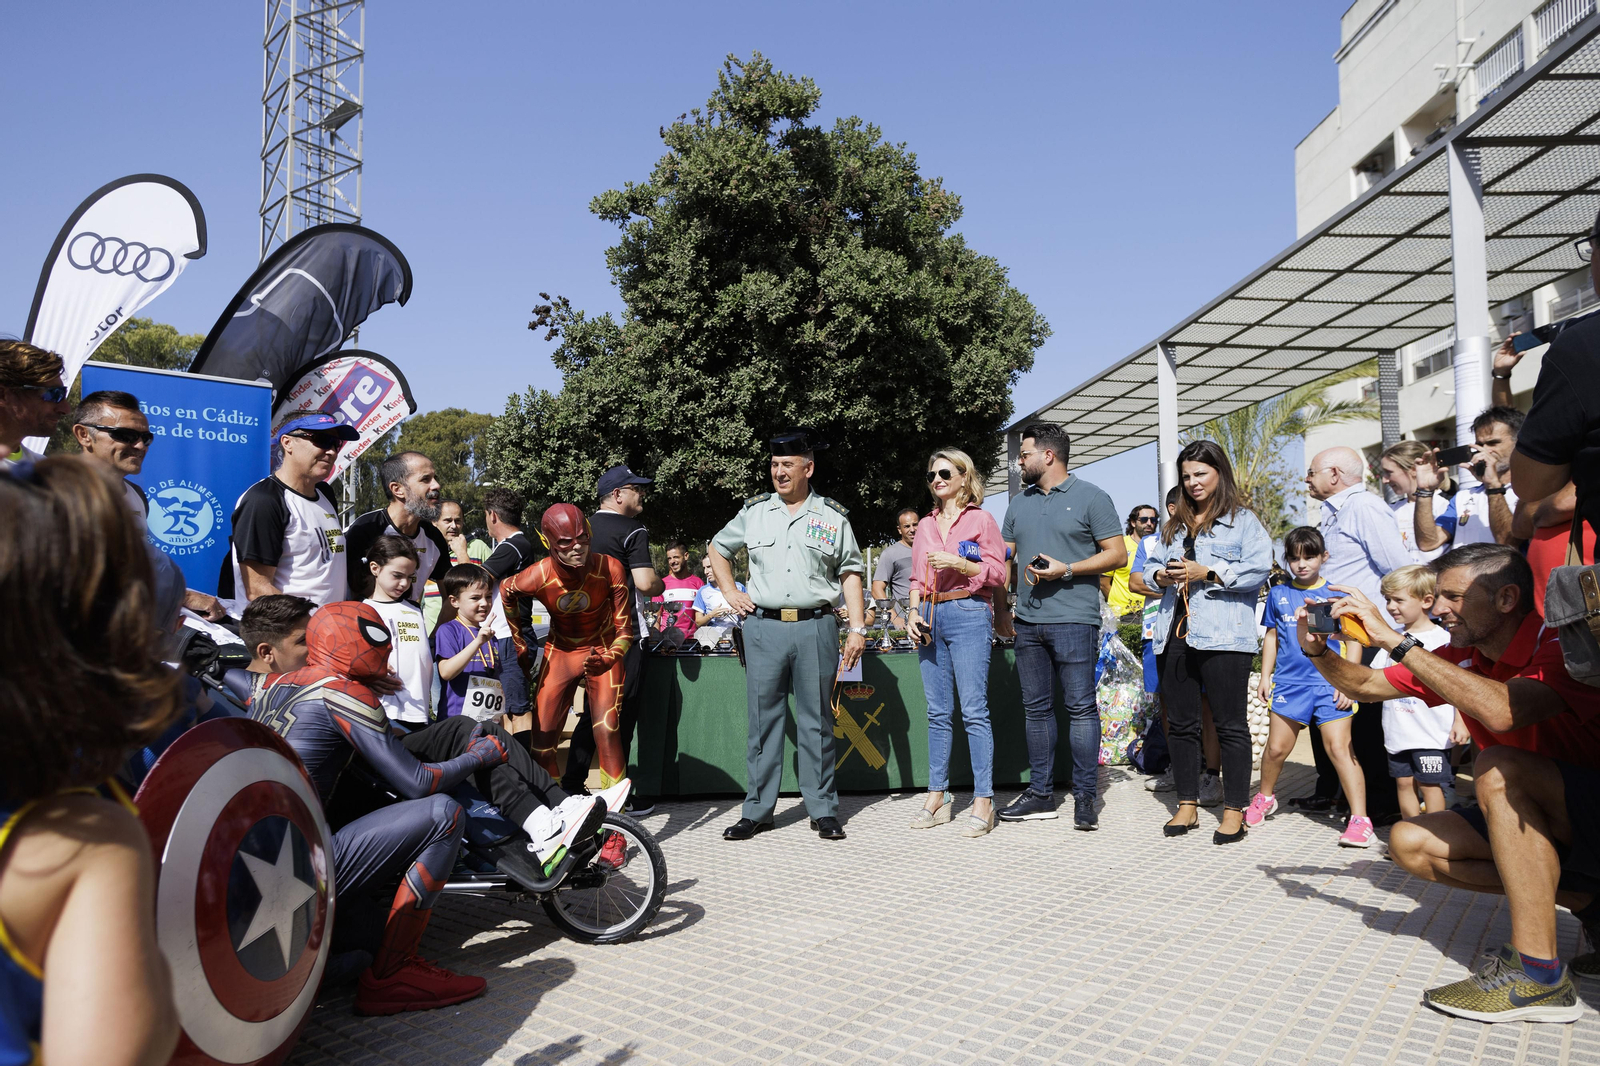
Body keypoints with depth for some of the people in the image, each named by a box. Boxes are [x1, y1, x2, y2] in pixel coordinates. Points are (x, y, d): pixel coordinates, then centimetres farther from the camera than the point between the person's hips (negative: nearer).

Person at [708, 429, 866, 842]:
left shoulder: (833, 516, 6)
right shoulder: (754, 511, 9)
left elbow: (850, 573, 7)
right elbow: (718, 549, 24)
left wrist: (857, 628, -1)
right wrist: (730, 592, 11)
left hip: (816, 627, -1)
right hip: (763, 626, 1)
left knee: (816, 721, 5)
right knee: (763, 720, 5)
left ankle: (823, 811, 15)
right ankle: (757, 811, 14)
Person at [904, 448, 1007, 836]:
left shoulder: (980, 519, 4)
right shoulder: (925, 525, 19)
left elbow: (998, 573, -2)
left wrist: (959, 563, -14)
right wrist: (913, 610, 5)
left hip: (969, 614, -5)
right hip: (931, 618, 5)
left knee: (974, 710, -8)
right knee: (937, 712, 7)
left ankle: (983, 802, -4)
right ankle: (937, 797, 13)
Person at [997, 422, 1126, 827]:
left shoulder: (1090, 497, 0)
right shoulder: (1019, 502, 17)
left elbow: (1117, 554, -4)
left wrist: (1065, 570, -14)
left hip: (1074, 619, -6)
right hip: (1028, 621, 6)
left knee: (1080, 707, -4)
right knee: (1036, 708, 9)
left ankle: (1085, 795, 5)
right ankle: (1040, 793, 16)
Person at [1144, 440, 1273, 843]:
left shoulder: (1243, 520, 3)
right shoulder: (1174, 524, 21)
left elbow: (1258, 569, -9)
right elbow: (1151, 566, 23)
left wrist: (1206, 573, -13)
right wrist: (1161, 575, 1)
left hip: (1223, 637, -6)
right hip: (1175, 634, 6)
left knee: (1230, 724, -1)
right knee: (1180, 723, 9)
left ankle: (1234, 811, 7)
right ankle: (1187, 804, 19)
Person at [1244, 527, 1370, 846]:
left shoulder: (1336, 595, 0)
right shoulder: (1279, 594, 8)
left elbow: (1353, 641, 3)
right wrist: (1265, 675, 11)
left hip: (1329, 684, -3)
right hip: (1289, 682, 3)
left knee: (1339, 749, -8)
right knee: (1276, 747, 7)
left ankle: (1360, 819, -3)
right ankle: (1264, 798, 31)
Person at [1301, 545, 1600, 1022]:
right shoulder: (1460, 660, 2)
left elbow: (1501, 712, -42)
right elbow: (1366, 686, 10)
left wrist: (1395, 640, -37)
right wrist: (1318, 652, -11)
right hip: (1541, 822, 8)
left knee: (1498, 767, -32)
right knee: (1409, 843, -7)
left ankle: (1537, 974, -27)